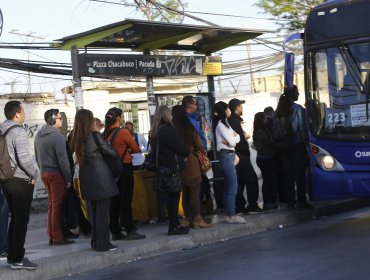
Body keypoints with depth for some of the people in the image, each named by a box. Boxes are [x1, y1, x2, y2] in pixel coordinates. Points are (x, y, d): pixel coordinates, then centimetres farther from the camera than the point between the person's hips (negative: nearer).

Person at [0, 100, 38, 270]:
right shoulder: (18, 131, -16)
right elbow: (24, 159, -24)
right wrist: (34, 175, -9)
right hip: (21, 181, -8)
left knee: (15, 218, 17)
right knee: (22, 220, 0)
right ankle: (17, 259, 3)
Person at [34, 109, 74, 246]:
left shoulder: (39, 135, 10)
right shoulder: (57, 136, -16)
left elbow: (37, 156, 17)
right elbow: (63, 159, -17)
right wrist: (68, 178, -13)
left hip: (44, 173, 8)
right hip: (56, 173, -8)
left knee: (52, 204, 15)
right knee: (57, 205, -3)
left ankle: (51, 236, 17)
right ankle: (58, 237, 0)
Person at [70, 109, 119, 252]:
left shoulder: (76, 139, 7)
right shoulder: (95, 136, -10)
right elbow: (111, 153, -4)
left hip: (86, 179, 6)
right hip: (100, 178, -6)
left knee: (93, 211, 14)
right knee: (103, 211, -2)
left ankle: (95, 242, 19)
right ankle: (103, 243, -2)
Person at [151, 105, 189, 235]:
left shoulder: (154, 132, 11)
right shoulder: (168, 130, -15)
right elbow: (181, 148, -13)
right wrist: (188, 152, 8)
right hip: (172, 169, -8)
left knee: (169, 197, 12)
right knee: (174, 197, -2)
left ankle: (175, 224, 17)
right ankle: (174, 226, 1)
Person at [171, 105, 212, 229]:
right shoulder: (190, 128, -9)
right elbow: (199, 144, -3)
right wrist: (203, 151, 16)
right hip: (191, 161, -4)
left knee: (185, 192, 11)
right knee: (194, 191, -1)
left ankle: (188, 219, 16)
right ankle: (197, 219, -1)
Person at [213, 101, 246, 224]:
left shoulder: (225, 123, 17)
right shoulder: (221, 124, -11)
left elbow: (237, 137, 10)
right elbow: (232, 142, -16)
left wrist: (234, 138, -11)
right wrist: (234, 138, 5)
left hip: (229, 155, 10)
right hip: (226, 155, -10)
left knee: (228, 186, 10)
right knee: (232, 185, -11)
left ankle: (229, 214, 13)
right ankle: (231, 215, -10)